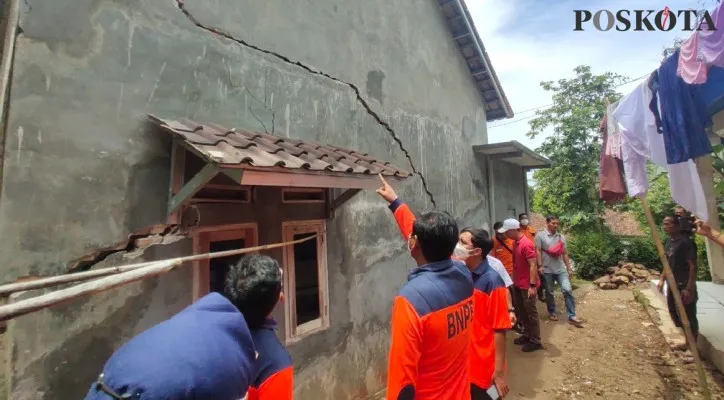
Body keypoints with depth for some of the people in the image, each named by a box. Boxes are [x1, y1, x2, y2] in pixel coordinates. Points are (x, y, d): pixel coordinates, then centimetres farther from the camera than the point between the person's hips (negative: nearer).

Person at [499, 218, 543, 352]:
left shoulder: (526, 244, -22)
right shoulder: (515, 242, 6)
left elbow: (533, 265, -24)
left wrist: (532, 285, -26)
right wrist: (514, 279, 17)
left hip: (527, 285, -9)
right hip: (518, 283, 9)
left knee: (531, 312, 3)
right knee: (521, 310, 18)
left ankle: (535, 341, 16)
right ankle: (526, 334, 33)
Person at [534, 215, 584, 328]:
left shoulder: (561, 237, 9)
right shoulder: (540, 235, -6)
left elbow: (564, 253, 12)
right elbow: (538, 251, -9)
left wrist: (569, 268, 10)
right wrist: (540, 266, -15)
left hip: (561, 269, 3)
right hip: (547, 270, -3)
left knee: (567, 290, -6)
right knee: (549, 292, 10)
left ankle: (572, 316, 2)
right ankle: (552, 312, 28)